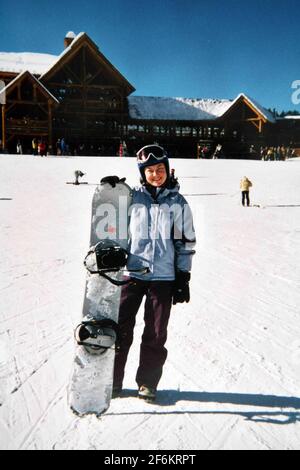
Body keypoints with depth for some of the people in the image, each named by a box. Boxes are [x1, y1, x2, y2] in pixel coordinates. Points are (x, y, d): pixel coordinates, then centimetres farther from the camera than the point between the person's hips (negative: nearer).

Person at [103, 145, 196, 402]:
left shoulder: (178, 203, 3)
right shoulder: (132, 198, 3)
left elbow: (186, 242, 4)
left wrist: (183, 277, 2)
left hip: (163, 276, 0)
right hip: (131, 272, 1)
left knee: (156, 333, 6)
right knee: (120, 328, 3)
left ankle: (148, 382, 23)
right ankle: (112, 380, 19)